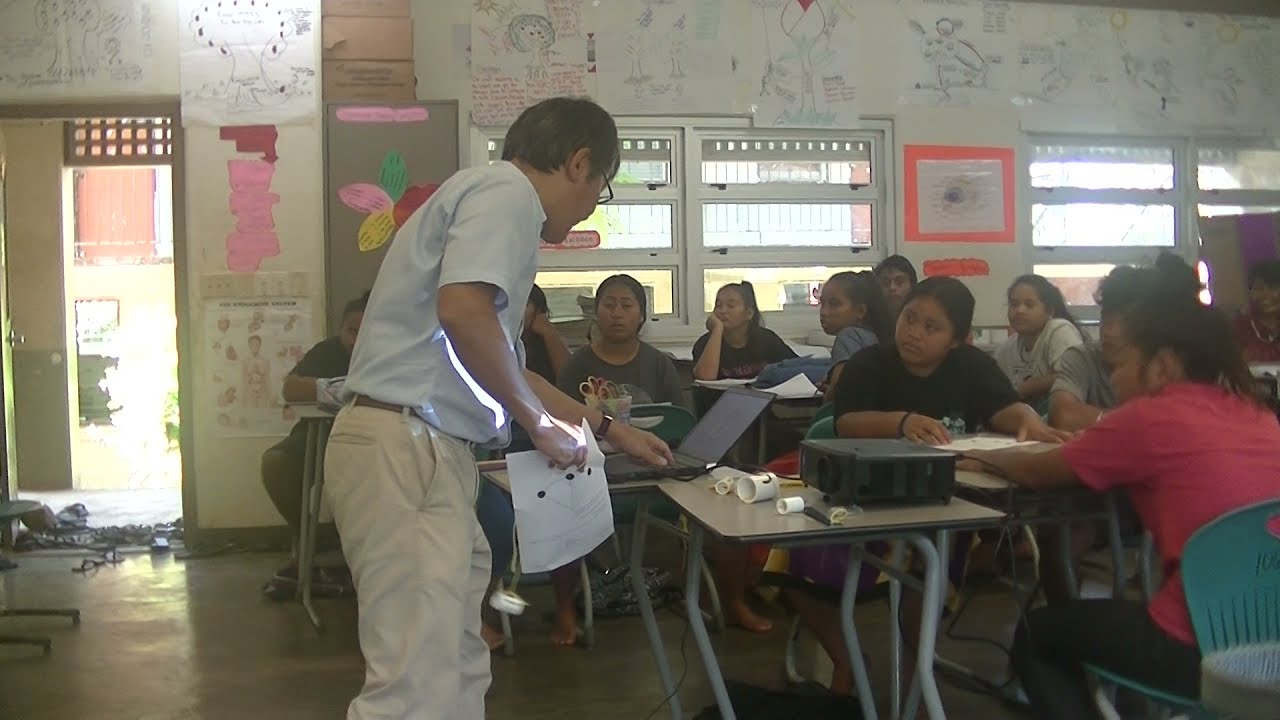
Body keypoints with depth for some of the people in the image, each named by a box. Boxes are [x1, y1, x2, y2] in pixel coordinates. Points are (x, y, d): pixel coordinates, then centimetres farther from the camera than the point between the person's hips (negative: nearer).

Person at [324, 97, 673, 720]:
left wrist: (608, 429, 35)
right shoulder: (507, 190, -6)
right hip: (405, 446, -11)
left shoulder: (493, 197, 25)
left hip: (423, 450, 11)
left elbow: (499, 367, 30)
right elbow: (463, 310, -25)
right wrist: (542, 422, -12)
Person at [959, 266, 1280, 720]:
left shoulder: (1148, 416, -10)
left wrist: (986, 458, 21)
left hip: (1202, 647, -7)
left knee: (1038, 634, 16)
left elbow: (1038, 475, 3)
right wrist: (1091, 440, 17)